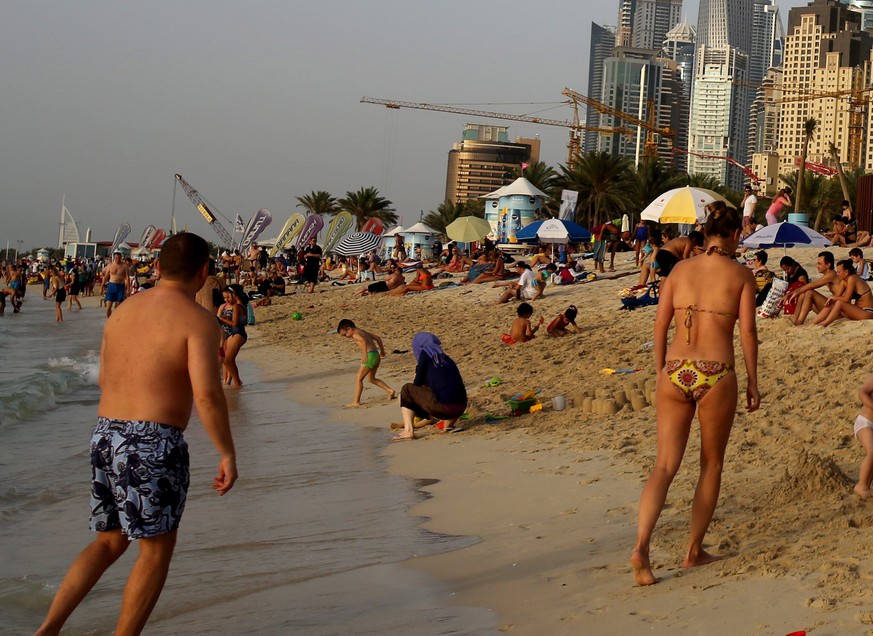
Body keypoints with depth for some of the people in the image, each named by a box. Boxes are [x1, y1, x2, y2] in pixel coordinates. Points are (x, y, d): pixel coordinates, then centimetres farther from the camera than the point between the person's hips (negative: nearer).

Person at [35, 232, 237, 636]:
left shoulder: (122, 311, 13)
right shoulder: (198, 321, -9)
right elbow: (206, 393, -19)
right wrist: (227, 454, -11)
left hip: (105, 435, 7)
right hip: (154, 445, -7)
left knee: (109, 542, 20)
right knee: (156, 552, 8)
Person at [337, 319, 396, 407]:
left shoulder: (355, 334, -5)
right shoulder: (363, 332, 22)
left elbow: (363, 341, -26)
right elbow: (378, 338, 27)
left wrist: (364, 355, -31)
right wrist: (382, 350, 38)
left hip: (370, 355, -9)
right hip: (376, 355, 9)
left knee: (358, 379, -4)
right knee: (372, 379, 24)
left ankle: (356, 402, -7)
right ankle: (390, 391, 19)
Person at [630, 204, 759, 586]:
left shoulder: (680, 269, 8)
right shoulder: (741, 275, 0)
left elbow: (660, 324, 8)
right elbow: (747, 331, -3)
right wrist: (752, 382, 5)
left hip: (675, 373, 3)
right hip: (716, 376, -3)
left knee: (664, 466, 3)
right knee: (711, 465, 15)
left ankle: (641, 547, -14)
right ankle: (694, 550, 21)